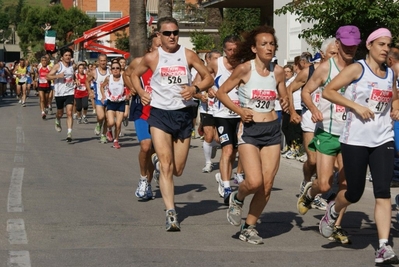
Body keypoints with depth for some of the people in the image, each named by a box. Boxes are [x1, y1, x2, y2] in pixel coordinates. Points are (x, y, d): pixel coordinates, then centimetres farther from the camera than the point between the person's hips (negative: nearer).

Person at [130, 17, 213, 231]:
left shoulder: (188, 55, 1)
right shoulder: (152, 58, 0)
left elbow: (208, 77, 6)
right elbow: (134, 75, 17)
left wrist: (196, 89, -14)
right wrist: (141, 93, -1)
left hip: (184, 114, 2)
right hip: (159, 113, -2)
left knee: (178, 170, 10)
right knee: (166, 165, -15)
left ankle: (158, 161, 45)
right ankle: (171, 213, -14)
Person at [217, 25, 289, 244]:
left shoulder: (278, 72, 3)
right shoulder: (245, 68, -9)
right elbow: (221, 92, -2)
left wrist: (285, 103, -5)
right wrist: (239, 110, -14)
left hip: (272, 130, 4)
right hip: (249, 130, -4)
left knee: (267, 186, 1)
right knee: (254, 182, -18)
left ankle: (249, 226, 19)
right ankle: (237, 199, 17)